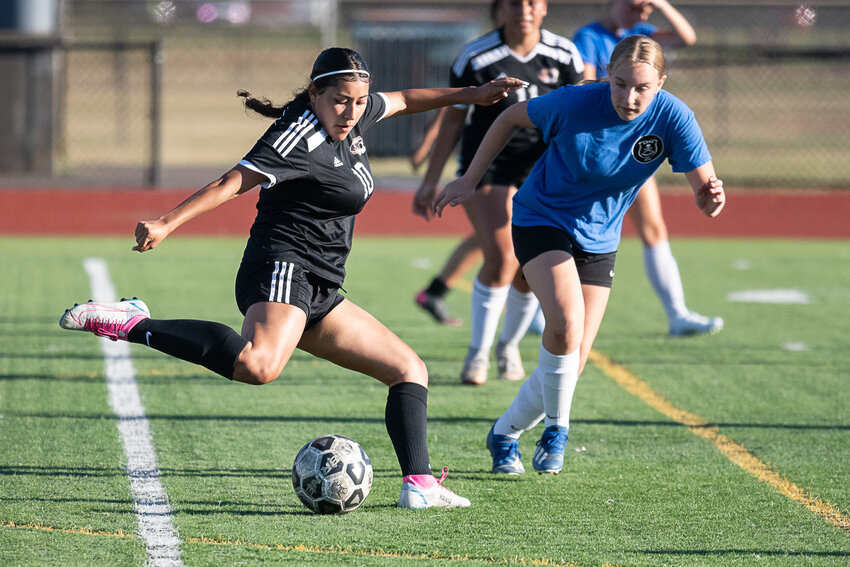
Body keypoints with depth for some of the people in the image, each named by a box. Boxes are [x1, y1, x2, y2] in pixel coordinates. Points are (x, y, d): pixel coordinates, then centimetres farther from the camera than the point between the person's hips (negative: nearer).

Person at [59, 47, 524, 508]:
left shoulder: (352, 115, 12)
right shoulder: (301, 138, -14)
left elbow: (402, 101, 33)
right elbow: (233, 182, -23)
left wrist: (467, 95, 41)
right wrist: (167, 223, -33)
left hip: (317, 293, 10)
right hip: (282, 268, -10)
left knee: (409, 369, 12)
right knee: (259, 365, -40)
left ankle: (418, 485, 3)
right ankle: (132, 325, -33)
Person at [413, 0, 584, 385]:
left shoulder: (564, 55, -4)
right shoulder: (475, 58, -11)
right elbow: (453, 119, -2)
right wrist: (430, 181, -1)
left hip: (540, 172, 3)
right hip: (486, 169, -3)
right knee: (502, 258, -21)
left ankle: (509, 345, 28)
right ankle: (478, 353, -5)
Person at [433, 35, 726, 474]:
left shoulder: (673, 118, -20)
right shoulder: (574, 104, -25)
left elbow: (704, 193, -20)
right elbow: (513, 117, -6)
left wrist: (712, 196, -45)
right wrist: (469, 180, -3)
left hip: (598, 240, 3)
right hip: (542, 220, -3)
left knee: (571, 367, 2)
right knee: (565, 321, -29)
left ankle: (504, 435, 27)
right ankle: (556, 427, -6)